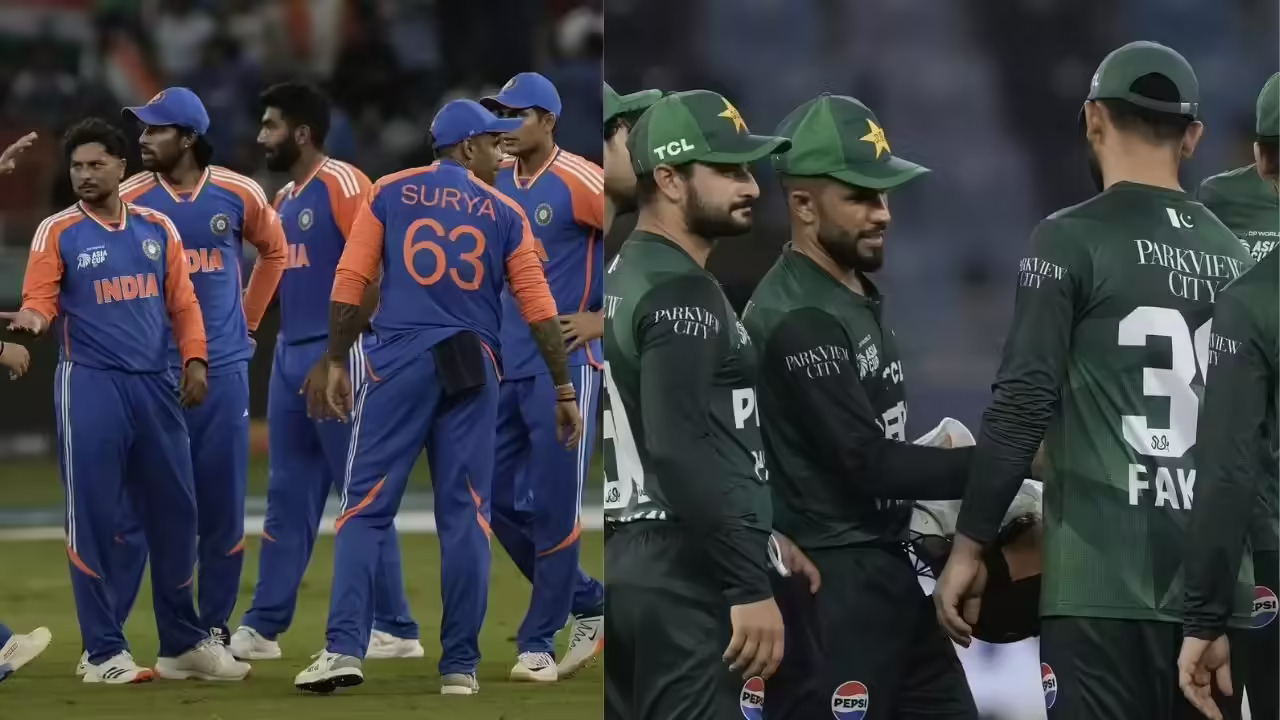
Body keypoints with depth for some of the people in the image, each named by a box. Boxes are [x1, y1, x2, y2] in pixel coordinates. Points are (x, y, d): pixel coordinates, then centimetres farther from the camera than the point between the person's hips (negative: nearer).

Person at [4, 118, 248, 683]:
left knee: (173, 511, 9)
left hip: (156, 385, 4)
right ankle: (104, 652, 1)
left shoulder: (157, 228, 11)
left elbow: (182, 302, 12)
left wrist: (194, 359, -1)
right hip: (90, 385, -4)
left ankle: (184, 643, 20)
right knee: (93, 515, -5)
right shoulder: (57, 233, 0)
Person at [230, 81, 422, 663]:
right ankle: (262, 629, 11)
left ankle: (395, 630, -1)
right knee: (286, 499, 9)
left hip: (334, 360, -9)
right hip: (289, 358, 9)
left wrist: (332, 360, -21)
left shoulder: (342, 184, -10)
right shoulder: (284, 200, 17)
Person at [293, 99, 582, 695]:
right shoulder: (505, 214, 8)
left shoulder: (388, 194, 8)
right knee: (465, 516, 4)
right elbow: (539, 308, 5)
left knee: (367, 507, -2)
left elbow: (349, 282, 1)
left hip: (399, 362, -1)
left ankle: (345, 648, -16)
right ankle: (460, 665, 4)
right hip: (472, 372, 1)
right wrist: (563, 389, 10)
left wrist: (336, 362, 6)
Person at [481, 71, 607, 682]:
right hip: (505, 368, 8)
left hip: (564, 367, -8)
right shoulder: (493, 183, 9)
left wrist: (602, 318, -14)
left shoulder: (577, 182, -11)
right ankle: (587, 603, 23)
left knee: (553, 506, -5)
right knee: (499, 499, 8)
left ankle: (539, 642, 3)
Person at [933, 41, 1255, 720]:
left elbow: (1023, 406, -9)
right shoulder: (1232, 254, 11)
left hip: (1102, 585, -5)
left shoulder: (1073, 240, -5)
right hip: (1213, 584, 5)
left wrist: (968, 547, -2)